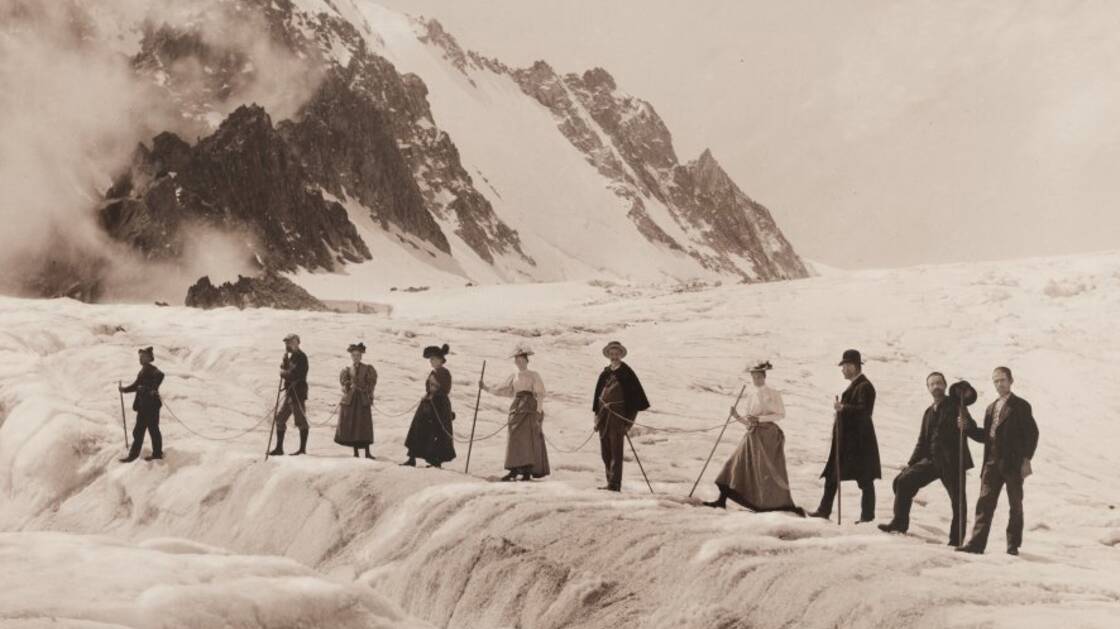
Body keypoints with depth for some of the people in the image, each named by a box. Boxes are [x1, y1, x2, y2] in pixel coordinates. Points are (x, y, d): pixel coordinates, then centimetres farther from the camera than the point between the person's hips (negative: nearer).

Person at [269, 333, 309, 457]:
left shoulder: (301, 357, -13)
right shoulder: (292, 356, 17)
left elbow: (293, 375, -21)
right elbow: (287, 371, 13)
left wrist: (283, 373, -6)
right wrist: (285, 360, -2)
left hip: (298, 392, -10)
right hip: (290, 392, 10)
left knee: (301, 420, -2)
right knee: (280, 418, 10)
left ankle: (302, 448, 4)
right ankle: (279, 448, 14)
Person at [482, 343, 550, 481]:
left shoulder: (534, 375, 2)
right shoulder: (514, 377, 17)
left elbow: (539, 395, -3)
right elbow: (504, 390, 16)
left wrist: (539, 412, -12)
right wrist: (487, 389, 9)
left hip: (530, 408, -5)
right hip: (517, 407, 5)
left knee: (528, 438, -10)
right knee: (515, 438, 0)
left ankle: (527, 471, -11)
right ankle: (514, 470, -2)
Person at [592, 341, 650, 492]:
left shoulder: (626, 373, -4)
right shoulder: (605, 373, 13)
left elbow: (636, 393, -7)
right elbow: (598, 393, 20)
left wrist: (630, 417, -12)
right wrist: (597, 414, 16)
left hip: (618, 414, -7)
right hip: (604, 414, 7)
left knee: (616, 450, -10)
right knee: (605, 451, 9)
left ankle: (615, 484, -12)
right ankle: (611, 481, 16)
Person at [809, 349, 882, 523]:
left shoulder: (864, 386, -14)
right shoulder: (854, 385, 15)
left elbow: (864, 411, -25)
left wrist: (843, 408, -27)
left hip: (859, 440, -10)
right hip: (847, 439, 10)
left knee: (865, 479, 0)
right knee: (832, 475, 11)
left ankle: (867, 515, 7)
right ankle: (825, 510, 17)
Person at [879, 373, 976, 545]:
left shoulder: (954, 402, 2)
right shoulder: (928, 413, 18)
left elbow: (971, 396, -20)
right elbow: (923, 441, 21)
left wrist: (963, 387, -40)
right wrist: (910, 464, 15)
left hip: (953, 461, -6)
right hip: (932, 460, 6)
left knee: (958, 501, -2)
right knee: (903, 481, -1)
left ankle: (956, 540, 7)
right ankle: (900, 522, 9)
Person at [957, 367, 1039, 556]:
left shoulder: (1020, 406, 0)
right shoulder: (991, 408, 19)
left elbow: (1032, 433, -5)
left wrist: (1026, 459, -13)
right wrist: (967, 427, 2)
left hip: (1013, 463, -5)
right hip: (992, 462, 5)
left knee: (1015, 505, 3)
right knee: (985, 503, -2)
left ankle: (1013, 545, 9)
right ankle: (977, 542, -4)